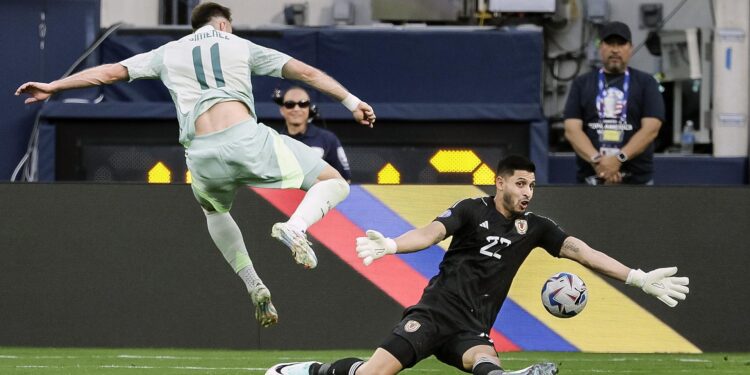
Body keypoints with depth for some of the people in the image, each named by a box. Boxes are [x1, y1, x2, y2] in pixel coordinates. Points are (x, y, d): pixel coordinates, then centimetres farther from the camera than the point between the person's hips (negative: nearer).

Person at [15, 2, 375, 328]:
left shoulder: (168, 53, 24)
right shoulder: (240, 46, 20)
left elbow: (110, 71, 24)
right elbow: (306, 72, 15)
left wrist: (53, 86, 32)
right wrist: (351, 101, 19)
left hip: (202, 156, 3)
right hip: (245, 138, -3)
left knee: (215, 213, 36)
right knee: (333, 182, 6)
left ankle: (254, 285, 18)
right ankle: (295, 226, -25)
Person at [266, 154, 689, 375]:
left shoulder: (534, 227, 10)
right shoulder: (472, 211, -2)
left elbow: (579, 250, 6)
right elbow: (432, 233, -16)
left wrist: (640, 279, -2)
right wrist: (390, 246, -38)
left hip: (472, 329, 4)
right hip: (438, 310, -4)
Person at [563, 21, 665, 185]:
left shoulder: (645, 83, 7)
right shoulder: (582, 84, 11)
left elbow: (651, 129, -4)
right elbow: (572, 130, 1)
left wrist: (619, 158, -18)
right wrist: (596, 160, -17)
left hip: (636, 181, -1)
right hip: (590, 181, 1)